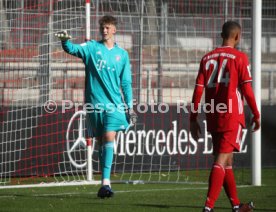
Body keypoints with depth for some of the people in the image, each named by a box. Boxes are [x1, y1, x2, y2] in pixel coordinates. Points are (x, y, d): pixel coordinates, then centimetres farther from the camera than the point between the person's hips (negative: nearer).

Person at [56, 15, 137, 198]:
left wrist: (130, 106, 6)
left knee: (109, 138, -16)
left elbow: (126, 83, 11)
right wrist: (65, 41, -35)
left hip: (114, 104, 0)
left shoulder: (122, 54, 9)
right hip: (94, 103, 0)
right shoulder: (92, 47, 5)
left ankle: (106, 182, -20)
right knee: (101, 142, 7)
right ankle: (105, 182, 16)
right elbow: (73, 49, -14)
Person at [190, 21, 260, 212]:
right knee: (222, 160, -9)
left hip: (213, 117, 5)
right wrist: (256, 115, 3)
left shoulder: (207, 58, 10)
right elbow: (246, 89, -7)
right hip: (232, 117, -5)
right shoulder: (239, 57, -4)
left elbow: (198, 90, 6)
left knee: (227, 160, 16)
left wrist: (193, 119, 9)